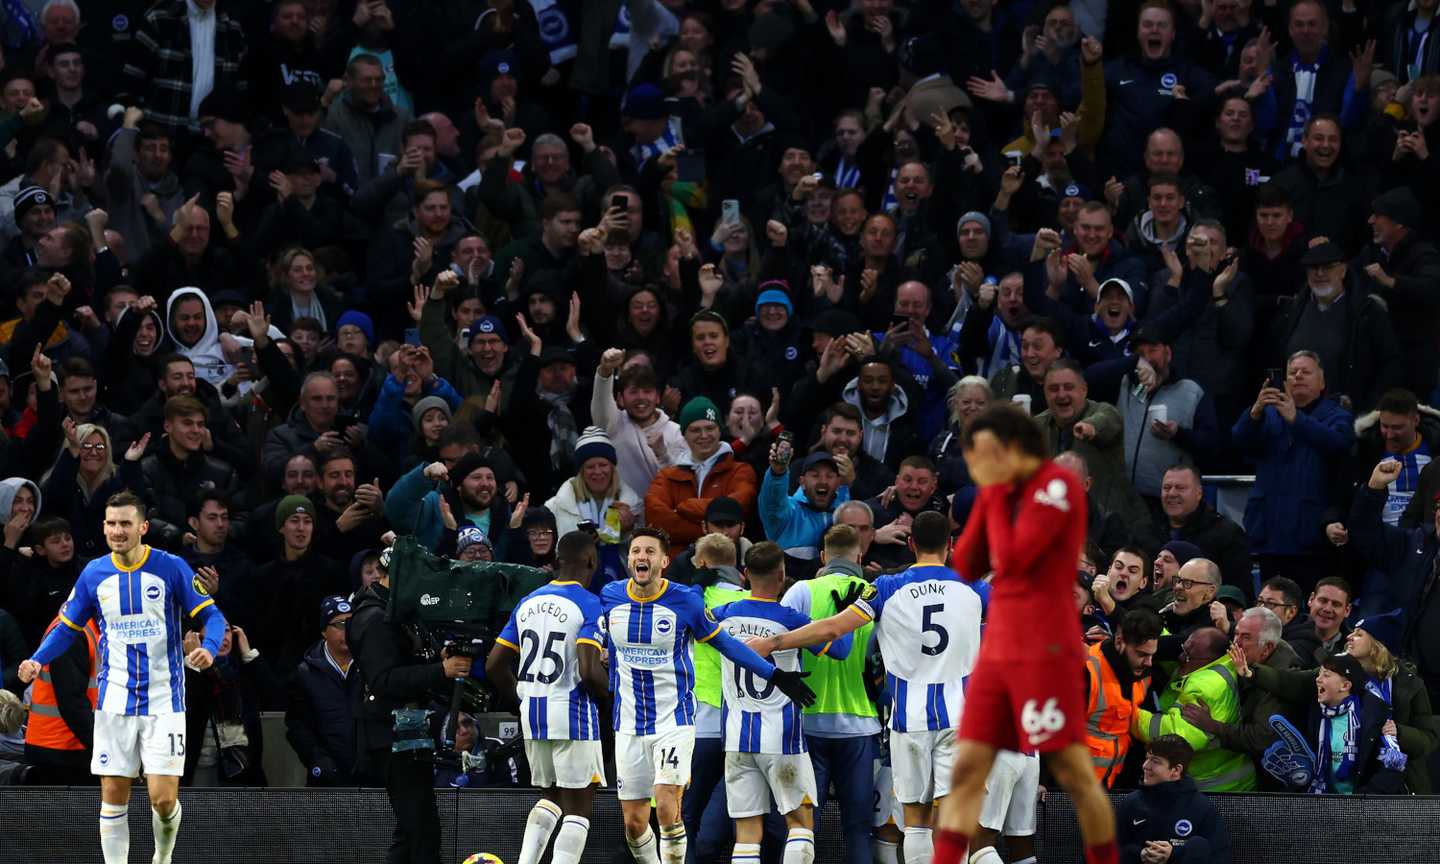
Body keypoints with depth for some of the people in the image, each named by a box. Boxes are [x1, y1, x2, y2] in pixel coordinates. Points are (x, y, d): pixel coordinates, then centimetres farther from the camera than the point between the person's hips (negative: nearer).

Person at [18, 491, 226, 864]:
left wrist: (209, 647, -25)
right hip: (115, 703, 3)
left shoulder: (171, 568, -6)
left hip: (163, 702, -3)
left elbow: (212, 616, -3)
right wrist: (37, 661, -3)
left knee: (164, 799, -7)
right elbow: (68, 627, 14)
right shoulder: (93, 574, 3)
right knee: (113, 797, 1)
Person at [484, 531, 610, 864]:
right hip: (573, 716, -6)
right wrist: (608, 695, -1)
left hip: (532, 715, 6)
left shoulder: (528, 602, 9)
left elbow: (494, 666, 10)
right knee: (577, 807, -1)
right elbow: (589, 671, -21)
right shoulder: (589, 605, -11)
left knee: (551, 797, 22)